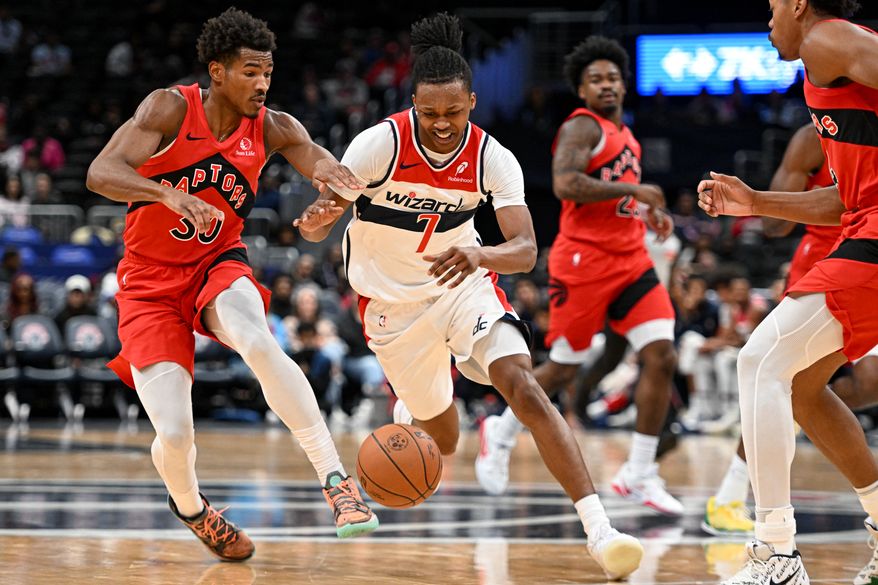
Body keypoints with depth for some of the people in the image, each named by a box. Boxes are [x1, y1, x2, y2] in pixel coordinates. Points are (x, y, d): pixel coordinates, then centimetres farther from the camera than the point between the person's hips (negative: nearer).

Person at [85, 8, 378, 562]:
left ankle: (336, 478, -33)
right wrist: (167, 194, -45)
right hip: (151, 284, -2)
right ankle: (189, 506, 23)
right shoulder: (170, 108, -16)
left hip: (218, 266, 2)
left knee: (257, 341, -36)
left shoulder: (272, 128, -6)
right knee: (175, 434, -14)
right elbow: (101, 172, -27)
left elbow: (317, 157, -22)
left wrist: (327, 167, -47)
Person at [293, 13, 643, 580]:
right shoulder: (380, 145, -22)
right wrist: (317, 218, -44)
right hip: (395, 300, -1)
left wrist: (481, 254, -49)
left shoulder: (493, 159, -17)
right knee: (443, 439, 10)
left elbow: (526, 250, -26)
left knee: (523, 387, -23)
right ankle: (408, 411, 52)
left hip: (465, 282, 1)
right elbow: (316, 224, -19)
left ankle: (598, 526, -26)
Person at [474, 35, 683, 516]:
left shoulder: (625, 137, 19)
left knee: (662, 357, -9)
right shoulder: (582, 127, -8)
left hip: (630, 260, 7)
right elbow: (565, 184, -25)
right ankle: (501, 432, 28)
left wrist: (647, 213, 17)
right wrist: (634, 190, -22)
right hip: (584, 260, -7)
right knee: (562, 369, 2)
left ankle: (638, 475, -4)